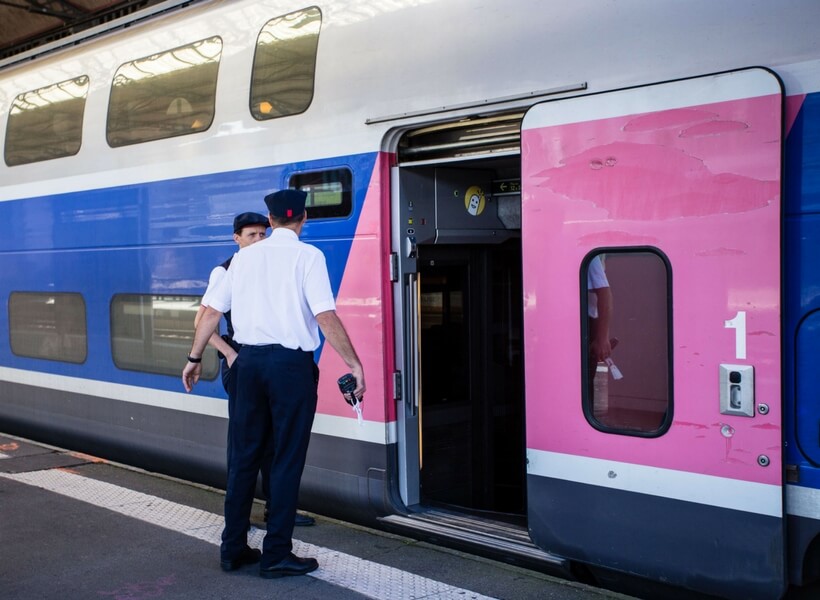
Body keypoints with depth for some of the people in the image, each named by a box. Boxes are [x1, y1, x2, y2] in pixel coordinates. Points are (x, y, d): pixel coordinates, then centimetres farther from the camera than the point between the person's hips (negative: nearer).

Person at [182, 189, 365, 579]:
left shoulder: (244, 257, 9)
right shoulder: (307, 256, -5)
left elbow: (212, 312, 10)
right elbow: (326, 317, -15)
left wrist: (194, 358, 21)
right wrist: (354, 364, -10)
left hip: (249, 360, 5)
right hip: (291, 363, -5)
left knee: (243, 456, 13)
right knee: (287, 460, 4)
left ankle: (233, 548, 22)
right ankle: (276, 554, 9)